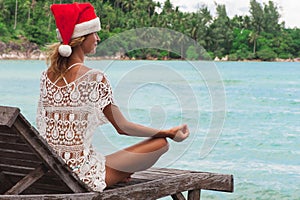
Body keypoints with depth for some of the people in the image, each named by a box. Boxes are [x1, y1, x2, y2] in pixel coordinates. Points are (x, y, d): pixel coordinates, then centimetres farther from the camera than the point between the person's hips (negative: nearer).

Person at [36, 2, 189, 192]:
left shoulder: (47, 75, 4)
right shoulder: (95, 78, -15)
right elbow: (122, 127, -10)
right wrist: (168, 132, 2)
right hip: (84, 175, -8)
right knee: (162, 143, 0)